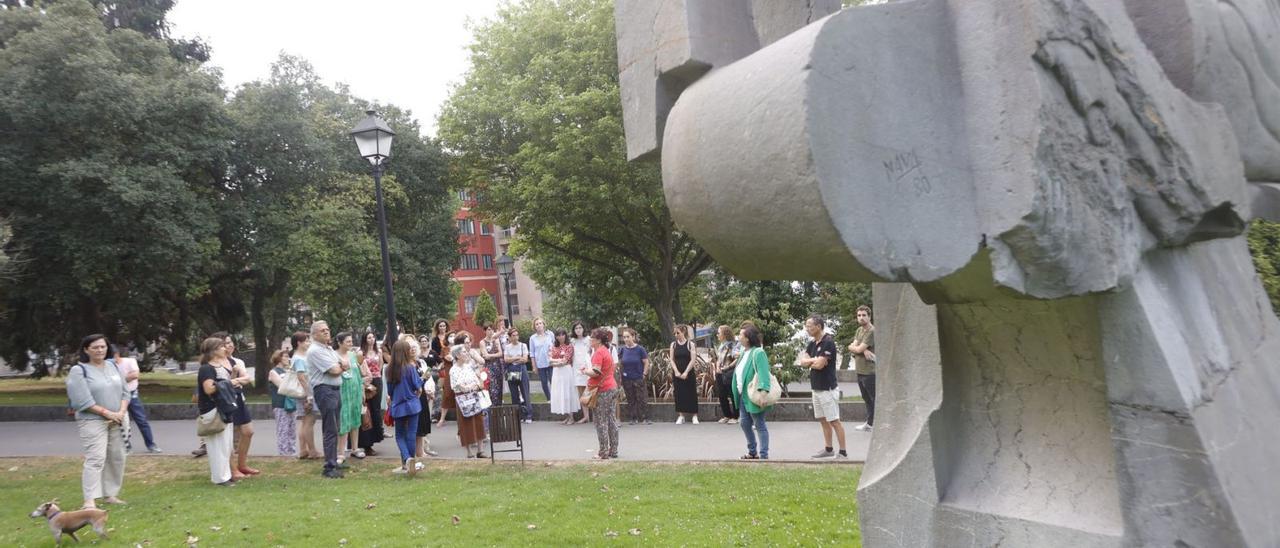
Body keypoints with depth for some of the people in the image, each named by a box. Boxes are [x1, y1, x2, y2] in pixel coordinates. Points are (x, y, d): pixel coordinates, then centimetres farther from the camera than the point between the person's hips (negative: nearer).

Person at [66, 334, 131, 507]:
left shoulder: (112, 365, 9)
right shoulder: (79, 370, -8)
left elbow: (125, 391, 8)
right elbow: (83, 401, -16)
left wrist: (121, 412, -8)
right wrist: (107, 413, -18)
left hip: (117, 421, 6)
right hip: (93, 421, -6)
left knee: (117, 458, 9)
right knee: (95, 459, -15)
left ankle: (111, 494, 19)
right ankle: (90, 501, -18)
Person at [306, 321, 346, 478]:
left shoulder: (329, 349, 19)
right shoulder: (315, 351, -11)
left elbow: (341, 367, 16)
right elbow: (334, 370, -16)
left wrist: (340, 367, -5)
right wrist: (341, 367, 5)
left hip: (336, 389, 9)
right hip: (325, 390, -9)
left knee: (334, 429, 15)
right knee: (330, 430, -11)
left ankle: (333, 461, 24)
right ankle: (329, 468, -10)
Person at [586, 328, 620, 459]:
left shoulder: (599, 352, -15)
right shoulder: (606, 351, 16)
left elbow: (595, 372, -24)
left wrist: (585, 371, -6)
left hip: (603, 391, -9)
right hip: (612, 388, 9)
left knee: (601, 422, -2)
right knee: (612, 420, 11)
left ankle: (604, 452, 1)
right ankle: (613, 451, 16)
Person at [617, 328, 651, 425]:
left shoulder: (640, 349, -9)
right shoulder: (622, 349, -1)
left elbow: (646, 362, -2)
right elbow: (619, 362, 9)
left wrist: (644, 374, -6)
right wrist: (621, 374, 1)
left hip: (639, 379, -3)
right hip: (627, 379, 3)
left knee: (642, 399, 0)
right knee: (630, 400, 10)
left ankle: (644, 419, 7)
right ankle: (632, 418, 18)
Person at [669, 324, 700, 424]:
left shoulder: (690, 344, -3)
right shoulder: (673, 345, 5)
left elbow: (692, 360, -7)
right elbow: (672, 360, 3)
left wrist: (686, 373, -15)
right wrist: (676, 372, -10)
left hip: (689, 373, -2)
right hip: (677, 373, 2)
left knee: (691, 394, 0)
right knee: (679, 394, 1)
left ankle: (694, 416, 6)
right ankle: (681, 416, 7)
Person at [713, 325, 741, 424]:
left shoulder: (733, 345, -12)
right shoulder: (720, 346, 13)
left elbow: (738, 359, -19)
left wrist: (728, 366, -17)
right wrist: (717, 367, 3)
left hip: (730, 373, -8)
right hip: (720, 374, 8)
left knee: (733, 396, 0)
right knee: (722, 396, 10)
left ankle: (735, 416, 8)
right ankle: (726, 415, 22)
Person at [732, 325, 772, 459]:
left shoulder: (758, 352, -17)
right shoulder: (745, 352, 13)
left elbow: (763, 373, -28)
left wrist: (763, 392, -38)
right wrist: (738, 392, 21)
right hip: (743, 396, 10)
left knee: (759, 426, -2)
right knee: (745, 424, 14)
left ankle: (764, 455, 4)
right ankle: (752, 452, 26)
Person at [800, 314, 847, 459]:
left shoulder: (828, 343, -16)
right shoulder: (812, 344, 10)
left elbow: (819, 365, -23)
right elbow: (802, 360, 2)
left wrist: (809, 362, -6)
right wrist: (815, 360, -12)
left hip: (827, 389, -9)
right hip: (816, 388, 9)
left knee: (834, 421, -5)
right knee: (823, 420, 14)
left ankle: (843, 453, 0)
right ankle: (828, 449, 24)